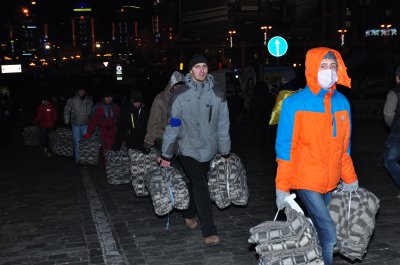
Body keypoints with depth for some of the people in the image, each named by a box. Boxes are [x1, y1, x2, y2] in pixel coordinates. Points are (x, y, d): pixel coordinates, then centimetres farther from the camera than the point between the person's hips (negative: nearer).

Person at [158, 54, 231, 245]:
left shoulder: (217, 94, -3)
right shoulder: (181, 95, -9)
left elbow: (223, 125, 4)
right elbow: (172, 126, -6)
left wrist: (225, 152, 8)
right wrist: (166, 155, -3)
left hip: (208, 149, 3)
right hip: (187, 148, -3)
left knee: (197, 184, 16)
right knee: (200, 186, -13)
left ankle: (189, 215, 42)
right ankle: (209, 232, -11)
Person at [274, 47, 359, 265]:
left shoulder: (342, 102, 4)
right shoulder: (294, 104, -11)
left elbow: (344, 146, 13)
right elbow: (285, 148, -9)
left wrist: (349, 178, 15)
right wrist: (282, 187, -9)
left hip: (330, 182, 5)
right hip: (306, 181, -5)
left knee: (317, 229, 13)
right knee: (328, 234, -10)